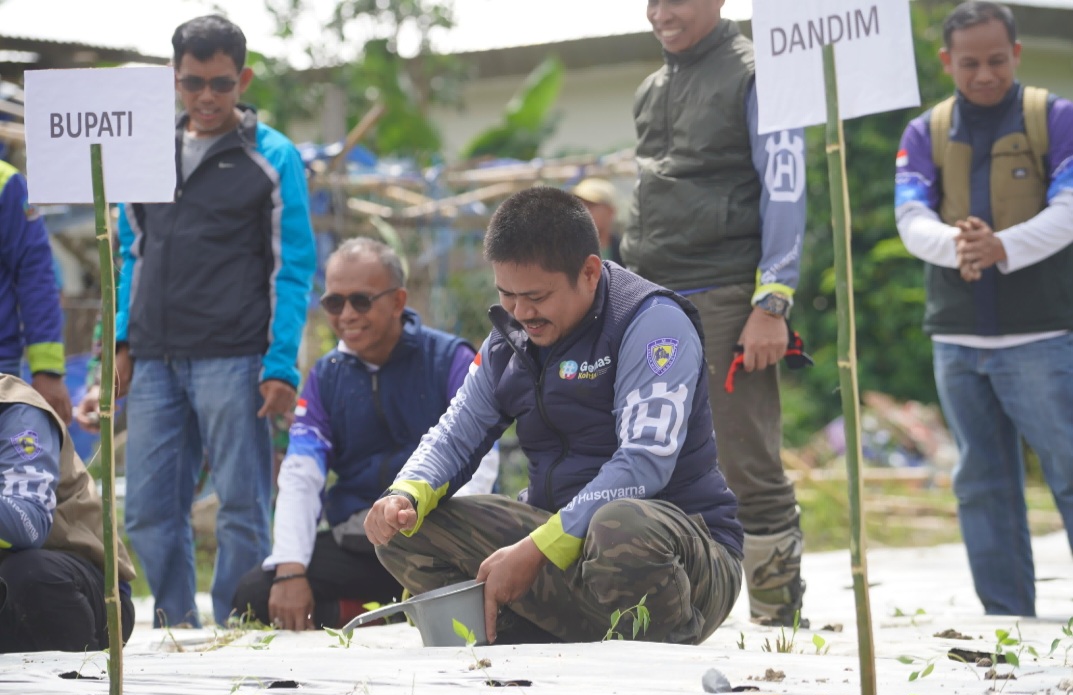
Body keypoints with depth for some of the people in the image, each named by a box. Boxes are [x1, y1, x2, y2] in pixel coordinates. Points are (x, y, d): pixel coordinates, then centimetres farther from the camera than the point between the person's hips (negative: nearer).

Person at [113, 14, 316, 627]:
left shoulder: (273, 157, 2)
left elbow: (294, 270, -1)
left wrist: (282, 368, -9)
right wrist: (122, 341, 10)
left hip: (233, 360, -5)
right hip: (155, 361, 5)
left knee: (242, 508, -3)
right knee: (150, 510, 4)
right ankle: (177, 630, 15)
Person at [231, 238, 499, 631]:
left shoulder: (449, 360, 0)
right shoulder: (325, 377, 13)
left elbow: (478, 465, -11)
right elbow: (299, 476, 1)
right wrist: (290, 570, -15)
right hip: (356, 546, 4)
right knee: (253, 595, -19)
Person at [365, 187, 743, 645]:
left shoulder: (653, 323, -14)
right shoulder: (511, 339, 9)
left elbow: (645, 463, -23)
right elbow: (455, 437, 15)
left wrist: (536, 552, -28)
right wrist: (405, 496, -10)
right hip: (562, 533, 7)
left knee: (622, 530, -42)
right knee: (407, 530, -6)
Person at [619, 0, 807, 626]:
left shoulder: (755, 75, -2)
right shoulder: (652, 91, 20)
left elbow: (785, 193, -8)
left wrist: (772, 305, -15)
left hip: (727, 303, -7)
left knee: (752, 469, -8)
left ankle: (780, 616, 0)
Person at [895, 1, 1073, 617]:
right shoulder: (925, 134, 10)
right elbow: (912, 221, -2)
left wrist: (1003, 248, -27)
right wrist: (956, 244, -25)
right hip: (958, 340, 4)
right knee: (983, 486, 7)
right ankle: (1007, 623, 14)